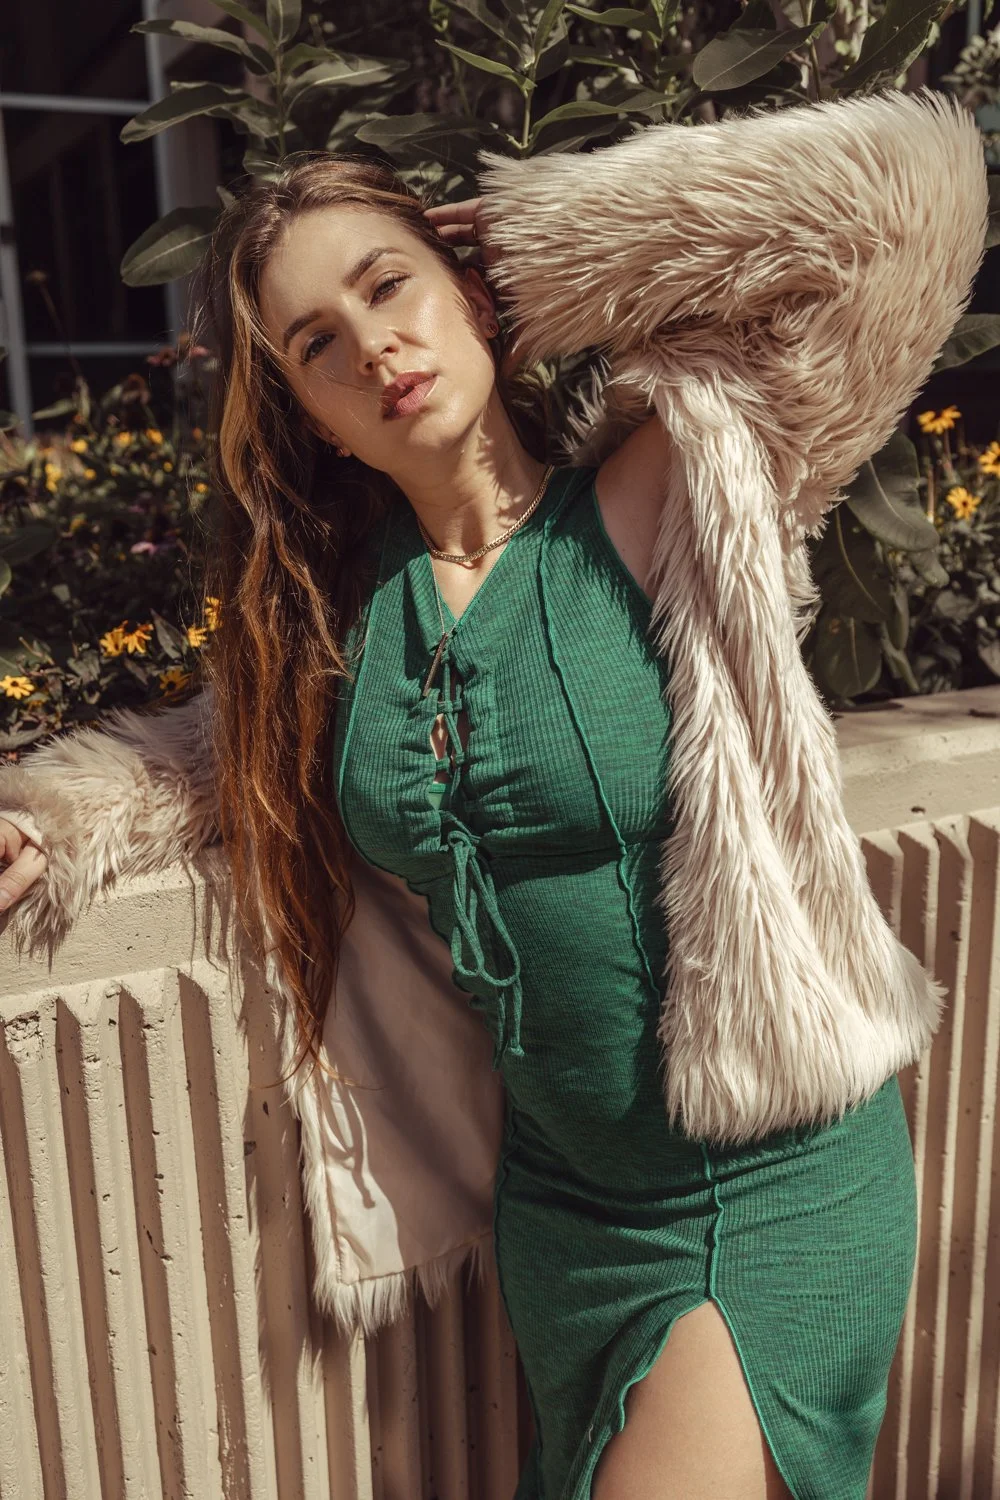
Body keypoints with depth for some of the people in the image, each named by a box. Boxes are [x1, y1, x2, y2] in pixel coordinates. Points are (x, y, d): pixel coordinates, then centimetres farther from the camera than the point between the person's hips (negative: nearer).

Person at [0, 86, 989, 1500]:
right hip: (563, 1205, 5)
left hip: (783, 1195, -4)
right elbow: (238, 754, 17)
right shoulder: (337, 613, -1)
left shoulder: (675, 501, -14)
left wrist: (553, 255, -12)